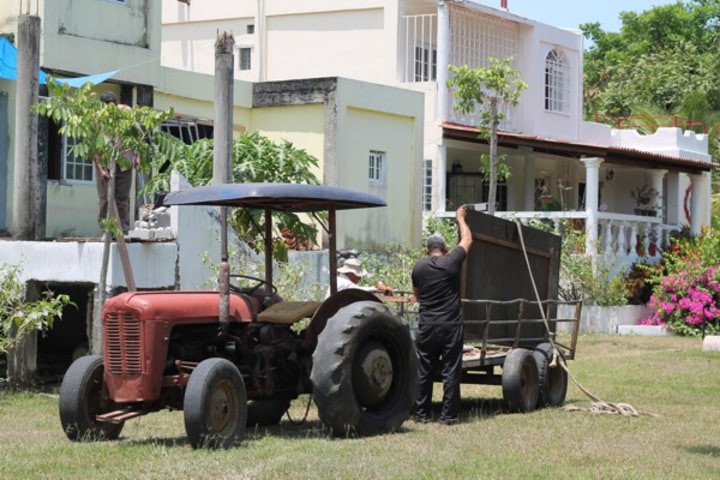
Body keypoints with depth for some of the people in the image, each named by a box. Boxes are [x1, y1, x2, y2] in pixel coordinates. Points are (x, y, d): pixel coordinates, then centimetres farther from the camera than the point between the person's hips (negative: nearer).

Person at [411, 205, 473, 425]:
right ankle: (449, 415, 2)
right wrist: (460, 218, 25)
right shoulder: (452, 262, -5)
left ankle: (422, 414, 10)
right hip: (451, 326, -2)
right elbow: (467, 240, 11)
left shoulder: (419, 267, 3)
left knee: (423, 371, 8)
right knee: (450, 371, 2)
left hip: (427, 326, 2)